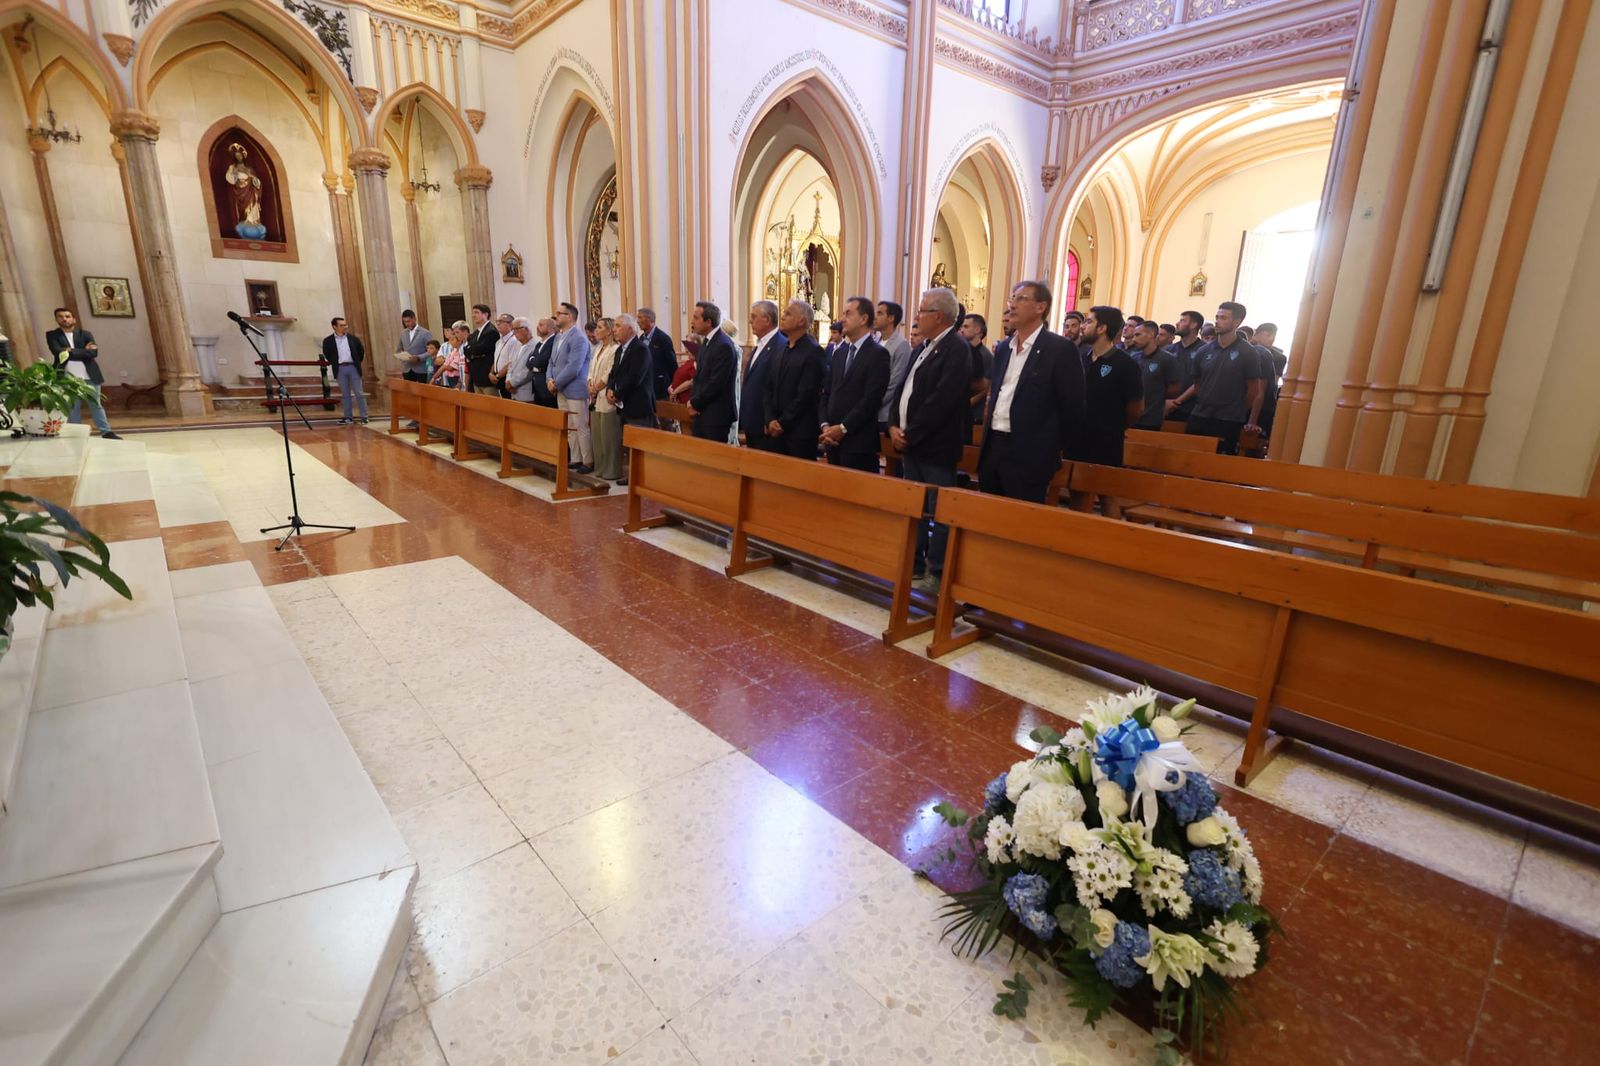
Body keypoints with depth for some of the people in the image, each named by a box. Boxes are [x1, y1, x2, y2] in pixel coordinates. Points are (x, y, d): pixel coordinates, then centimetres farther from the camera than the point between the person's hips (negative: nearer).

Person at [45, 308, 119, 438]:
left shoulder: (85, 334, 6)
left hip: (90, 377, 0)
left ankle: (106, 432, 10)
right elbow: (58, 352, -11)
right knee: (72, 408, 7)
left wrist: (70, 351, -10)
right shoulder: (52, 335, 5)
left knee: (96, 405, 7)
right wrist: (83, 350, -10)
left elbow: (94, 353, -8)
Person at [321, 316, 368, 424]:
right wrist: (334, 363, 11)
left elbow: (361, 351, 13)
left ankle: (364, 417, 2)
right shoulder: (328, 341, 1)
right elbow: (326, 354, 13)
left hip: (353, 367, 0)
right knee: (345, 394, 5)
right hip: (340, 369, 0)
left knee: (359, 393, -1)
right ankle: (347, 417, 9)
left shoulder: (353, 338, 2)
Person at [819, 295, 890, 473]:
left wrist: (843, 428, -14)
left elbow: (871, 399, -14)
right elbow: (826, 393, 14)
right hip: (833, 440, 6)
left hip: (859, 442, -6)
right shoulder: (839, 351, 16)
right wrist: (825, 425, 0)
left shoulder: (878, 353, -6)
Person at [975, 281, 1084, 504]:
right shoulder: (1003, 348, 14)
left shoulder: (1061, 349, -8)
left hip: (1029, 457, -6)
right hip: (992, 449, 7)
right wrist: (988, 442, 17)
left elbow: (1072, 406, -6)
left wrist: (1060, 451, -1)